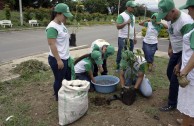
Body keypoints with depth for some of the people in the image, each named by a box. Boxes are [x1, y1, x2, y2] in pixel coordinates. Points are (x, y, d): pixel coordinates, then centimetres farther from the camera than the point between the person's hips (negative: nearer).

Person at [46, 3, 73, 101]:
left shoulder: (61, 24, 9)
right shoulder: (52, 27, -20)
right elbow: (52, 45, -24)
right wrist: (58, 60, -24)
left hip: (66, 58, 10)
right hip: (57, 60, -10)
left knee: (68, 78, 21)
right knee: (59, 80, 8)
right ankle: (58, 98, 28)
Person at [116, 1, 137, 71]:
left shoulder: (133, 16, 15)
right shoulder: (122, 15, -8)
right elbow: (118, 26, -14)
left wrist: (134, 37, 15)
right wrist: (126, 22, -21)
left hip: (131, 38, 7)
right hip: (123, 38, -7)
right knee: (121, 53, -3)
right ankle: (118, 67, 9)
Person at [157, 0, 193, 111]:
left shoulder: (185, 22, -30)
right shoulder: (170, 19, -4)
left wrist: (179, 64, -22)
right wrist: (170, 48, 20)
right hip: (176, 51, 8)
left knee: (175, 78, -4)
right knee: (170, 73, 17)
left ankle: (172, 104, 13)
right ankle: (176, 93, 41)